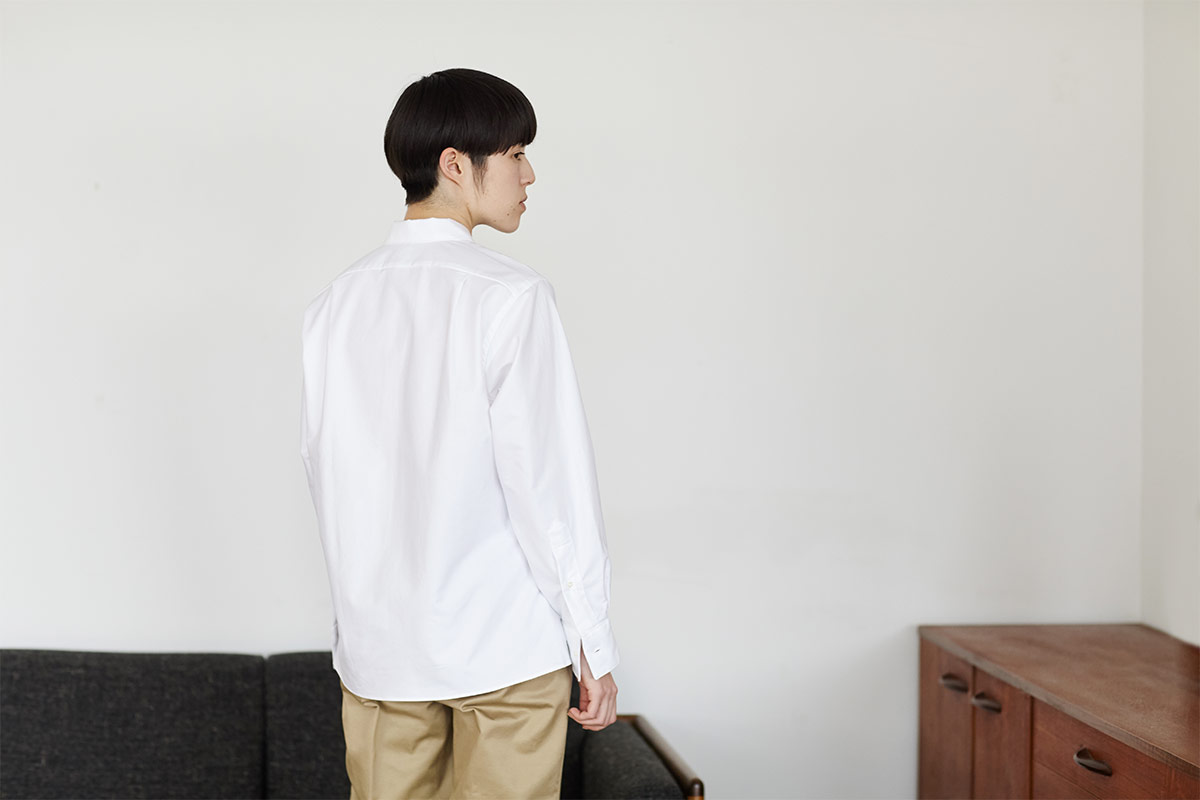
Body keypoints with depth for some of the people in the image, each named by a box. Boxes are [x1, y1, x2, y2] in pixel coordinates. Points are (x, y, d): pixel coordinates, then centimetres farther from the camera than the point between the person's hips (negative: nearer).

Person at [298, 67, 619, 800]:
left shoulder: (335, 304, 4)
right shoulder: (511, 296, -12)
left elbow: (326, 473, 8)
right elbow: (549, 474, -14)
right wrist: (594, 642, -8)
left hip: (375, 641, 5)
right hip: (505, 641, -5)